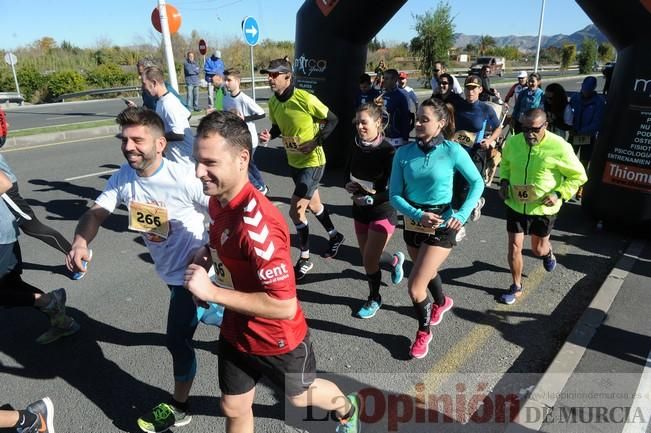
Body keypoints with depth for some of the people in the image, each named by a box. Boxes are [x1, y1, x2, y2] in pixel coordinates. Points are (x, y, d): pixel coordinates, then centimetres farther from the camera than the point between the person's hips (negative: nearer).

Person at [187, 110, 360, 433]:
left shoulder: (256, 223, -36)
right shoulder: (218, 200, -7)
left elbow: (284, 306, -34)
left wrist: (211, 292, -31)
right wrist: (206, 256, -6)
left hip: (277, 340, -6)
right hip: (236, 332, 7)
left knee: (300, 395, 24)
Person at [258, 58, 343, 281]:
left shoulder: (305, 99, -22)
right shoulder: (273, 102, -2)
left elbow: (332, 120, -12)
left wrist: (315, 142, -21)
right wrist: (269, 135, -9)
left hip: (312, 162, -7)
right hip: (294, 162, 8)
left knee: (295, 211, -8)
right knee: (313, 205, 22)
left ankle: (305, 260, 11)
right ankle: (335, 236, 47)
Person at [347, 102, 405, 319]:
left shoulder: (388, 151, -19)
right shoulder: (356, 147, -2)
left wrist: (372, 198, -29)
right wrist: (350, 187, -10)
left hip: (383, 211, -6)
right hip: (360, 210, 6)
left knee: (369, 261, -3)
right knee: (368, 257, 17)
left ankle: (374, 299, 25)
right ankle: (395, 260, 50)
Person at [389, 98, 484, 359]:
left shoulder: (453, 151, -15)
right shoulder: (404, 154, -8)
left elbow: (478, 183, -3)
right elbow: (394, 195, -8)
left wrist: (462, 214, -14)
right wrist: (418, 215, -23)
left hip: (442, 225, -4)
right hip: (413, 223, 4)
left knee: (415, 287, -8)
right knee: (427, 271, 27)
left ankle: (423, 331, 22)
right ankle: (442, 302, 61)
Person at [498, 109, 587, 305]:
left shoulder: (559, 147, -20)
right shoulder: (513, 142, -10)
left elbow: (578, 176, -8)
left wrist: (559, 194, -20)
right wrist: (504, 181, -5)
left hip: (543, 208, -2)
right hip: (515, 205, 2)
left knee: (538, 250, 16)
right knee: (514, 247, 3)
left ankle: (548, 251, 55)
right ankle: (516, 286, 24)